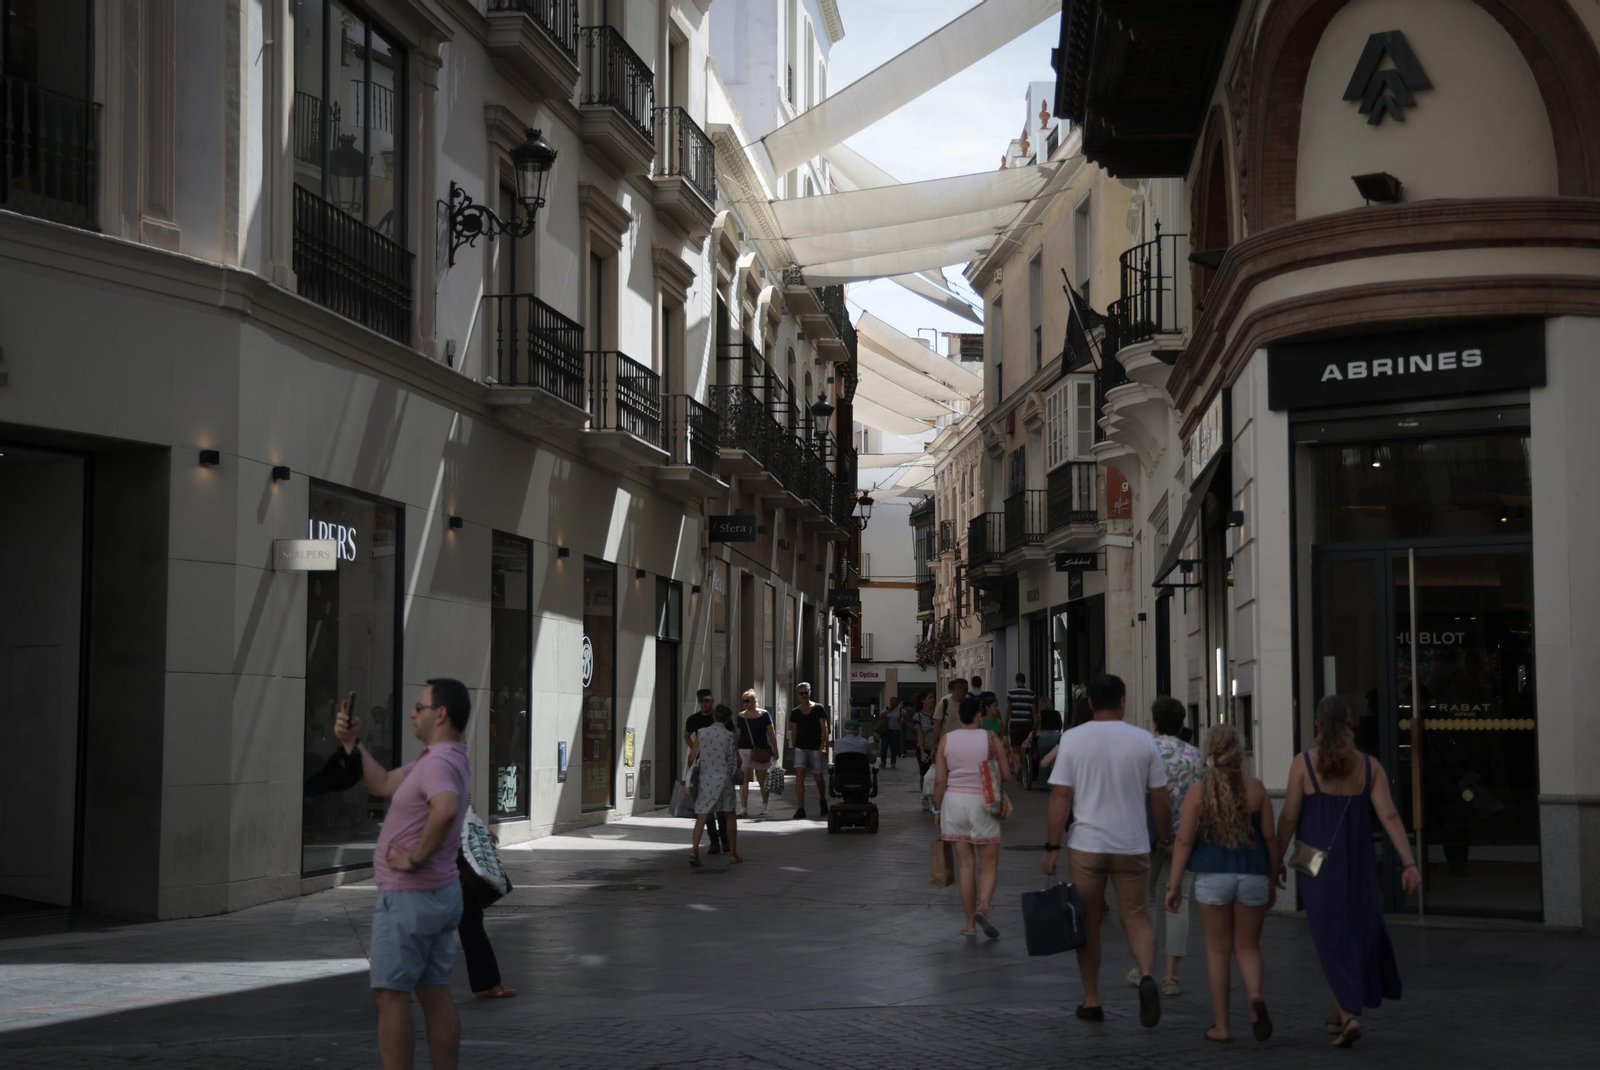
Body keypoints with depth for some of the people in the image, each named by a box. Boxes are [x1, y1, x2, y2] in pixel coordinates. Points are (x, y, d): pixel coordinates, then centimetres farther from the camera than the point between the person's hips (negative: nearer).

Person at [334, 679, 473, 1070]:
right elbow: (383, 785, 20)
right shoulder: (443, 759, 11)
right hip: (440, 894, 10)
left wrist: (416, 857, -30)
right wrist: (352, 743, 12)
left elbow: (446, 810, -43)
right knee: (435, 994, 10)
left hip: (409, 898, -10)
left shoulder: (438, 763, -22)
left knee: (390, 995, -2)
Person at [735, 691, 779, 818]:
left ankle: (764, 807, 27)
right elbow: (738, 735, 9)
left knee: (762, 780, 9)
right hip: (744, 750, 1)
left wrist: (775, 749, -3)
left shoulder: (764, 714, -2)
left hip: (761, 751, -1)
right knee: (743, 780, -8)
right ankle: (743, 809, -8)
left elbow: (771, 733, 1)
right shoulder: (741, 716, 4)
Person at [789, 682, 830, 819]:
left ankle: (822, 802, 37)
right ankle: (800, 809, -16)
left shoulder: (819, 708, -1)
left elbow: (824, 728, -5)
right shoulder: (795, 713, 7)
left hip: (816, 748, -2)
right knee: (799, 776, -14)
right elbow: (793, 732, 12)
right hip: (800, 747, 2)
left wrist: (823, 746, -15)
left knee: (818, 778, 8)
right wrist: (793, 749, 7)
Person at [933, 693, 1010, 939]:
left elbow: (939, 781, -1)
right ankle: (983, 907, -19)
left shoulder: (946, 740, 1)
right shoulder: (990, 738, -5)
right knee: (989, 864, 6)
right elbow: (1006, 774, -2)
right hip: (982, 803, -2)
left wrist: (937, 809, 8)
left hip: (954, 801, 2)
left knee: (965, 864, 8)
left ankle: (970, 923, 9)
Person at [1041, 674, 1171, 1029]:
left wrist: (1052, 846, -3)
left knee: (1089, 922, 11)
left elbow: (1061, 796, -7)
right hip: (1133, 845, 1)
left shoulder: (1073, 739, -4)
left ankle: (1092, 1001, 17)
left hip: (1087, 845, -1)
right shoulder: (1143, 740, 0)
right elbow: (1160, 797, 3)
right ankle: (1146, 975, -15)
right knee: (1135, 915, 11)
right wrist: (1167, 838, 17)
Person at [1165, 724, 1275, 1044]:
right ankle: (1255, 996, -15)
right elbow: (1269, 837, 3)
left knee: (1218, 949, 9)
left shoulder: (1197, 792, -4)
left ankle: (1221, 1026, 12)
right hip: (1252, 874, 1)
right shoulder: (1256, 789, 0)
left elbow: (1185, 841, -6)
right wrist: (1272, 882, 12)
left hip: (1213, 875, -1)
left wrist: (1174, 884, -1)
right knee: (1247, 946, 14)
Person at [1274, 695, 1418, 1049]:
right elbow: (1389, 816, -10)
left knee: (1332, 941, 5)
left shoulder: (1304, 762, -9)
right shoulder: (1369, 765, -1)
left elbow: (1289, 818, -9)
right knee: (1355, 934, 21)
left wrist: (1276, 861, 3)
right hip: (1357, 864, 3)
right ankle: (1338, 1012, 28)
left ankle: (1349, 1016, -12)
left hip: (1317, 864, -2)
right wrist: (1409, 864, -13)